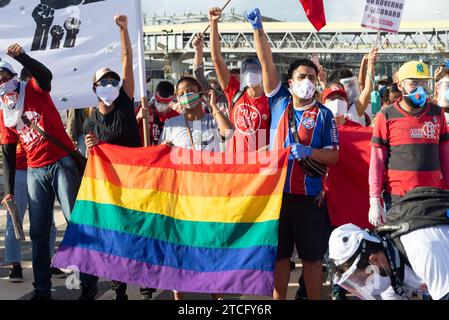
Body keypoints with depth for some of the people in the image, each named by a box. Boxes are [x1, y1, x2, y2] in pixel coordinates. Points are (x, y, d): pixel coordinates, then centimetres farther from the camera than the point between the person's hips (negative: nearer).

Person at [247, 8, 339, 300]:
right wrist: (258, 29, -10)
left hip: (308, 195, -2)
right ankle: (278, 299, 19)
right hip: (277, 191, 2)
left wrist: (309, 151, -19)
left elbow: (333, 156, -1)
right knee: (279, 254, 9)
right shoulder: (279, 103, 5)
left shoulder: (324, 114, 0)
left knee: (312, 256, 6)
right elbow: (267, 62, -2)